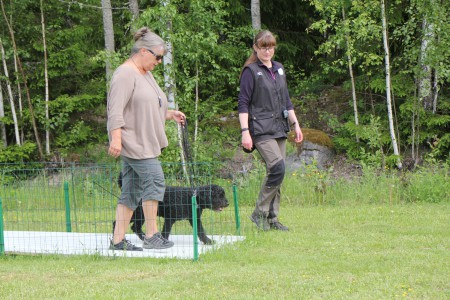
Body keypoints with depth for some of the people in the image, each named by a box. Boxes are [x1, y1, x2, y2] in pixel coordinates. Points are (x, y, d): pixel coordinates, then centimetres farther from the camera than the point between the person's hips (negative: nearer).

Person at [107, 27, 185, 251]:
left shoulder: (145, 74, 21)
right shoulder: (125, 74, -11)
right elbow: (116, 110, -18)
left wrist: (169, 114, 19)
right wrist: (116, 138, -26)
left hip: (143, 143, 10)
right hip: (131, 141, -10)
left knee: (131, 191, 7)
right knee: (154, 180, -13)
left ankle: (118, 240, 8)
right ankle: (151, 236, -9)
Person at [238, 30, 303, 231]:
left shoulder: (279, 69, 16)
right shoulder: (250, 71, -4)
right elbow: (243, 103, -8)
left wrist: (296, 124, 17)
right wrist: (245, 131, -16)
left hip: (279, 128, 7)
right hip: (261, 129, -7)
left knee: (276, 173, 5)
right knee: (277, 168, -19)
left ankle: (272, 218, 12)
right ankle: (259, 213, -7)